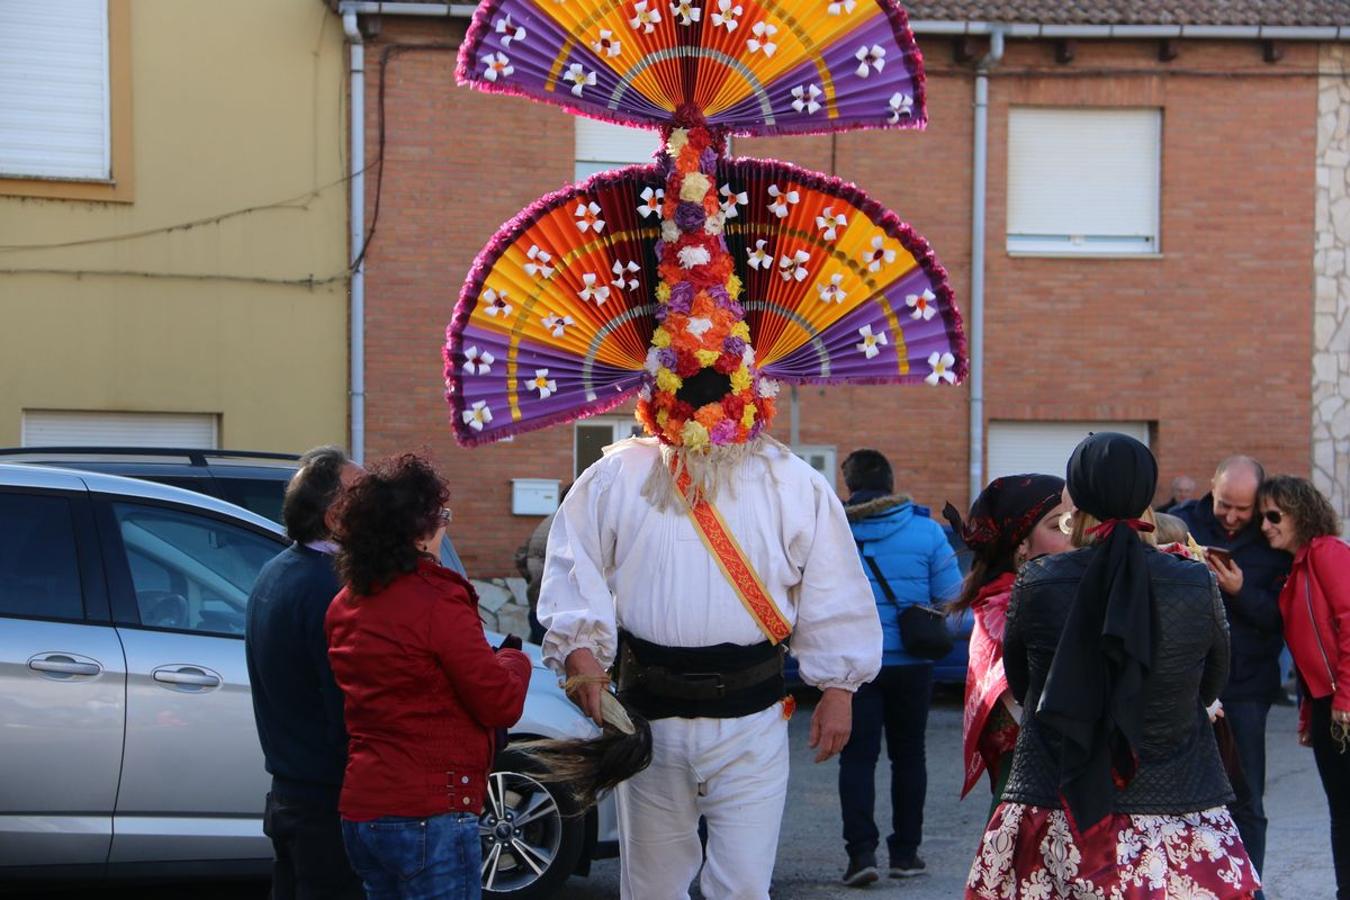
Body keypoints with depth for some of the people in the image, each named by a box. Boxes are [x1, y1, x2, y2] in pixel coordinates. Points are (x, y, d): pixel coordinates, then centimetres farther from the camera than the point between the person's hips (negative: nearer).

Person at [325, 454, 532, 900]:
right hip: (428, 816, -8)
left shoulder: (345, 604, 10)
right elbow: (501, 704, -13)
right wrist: (516, 661, 8)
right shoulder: (437, 601, -16)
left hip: (360, 809, 8)